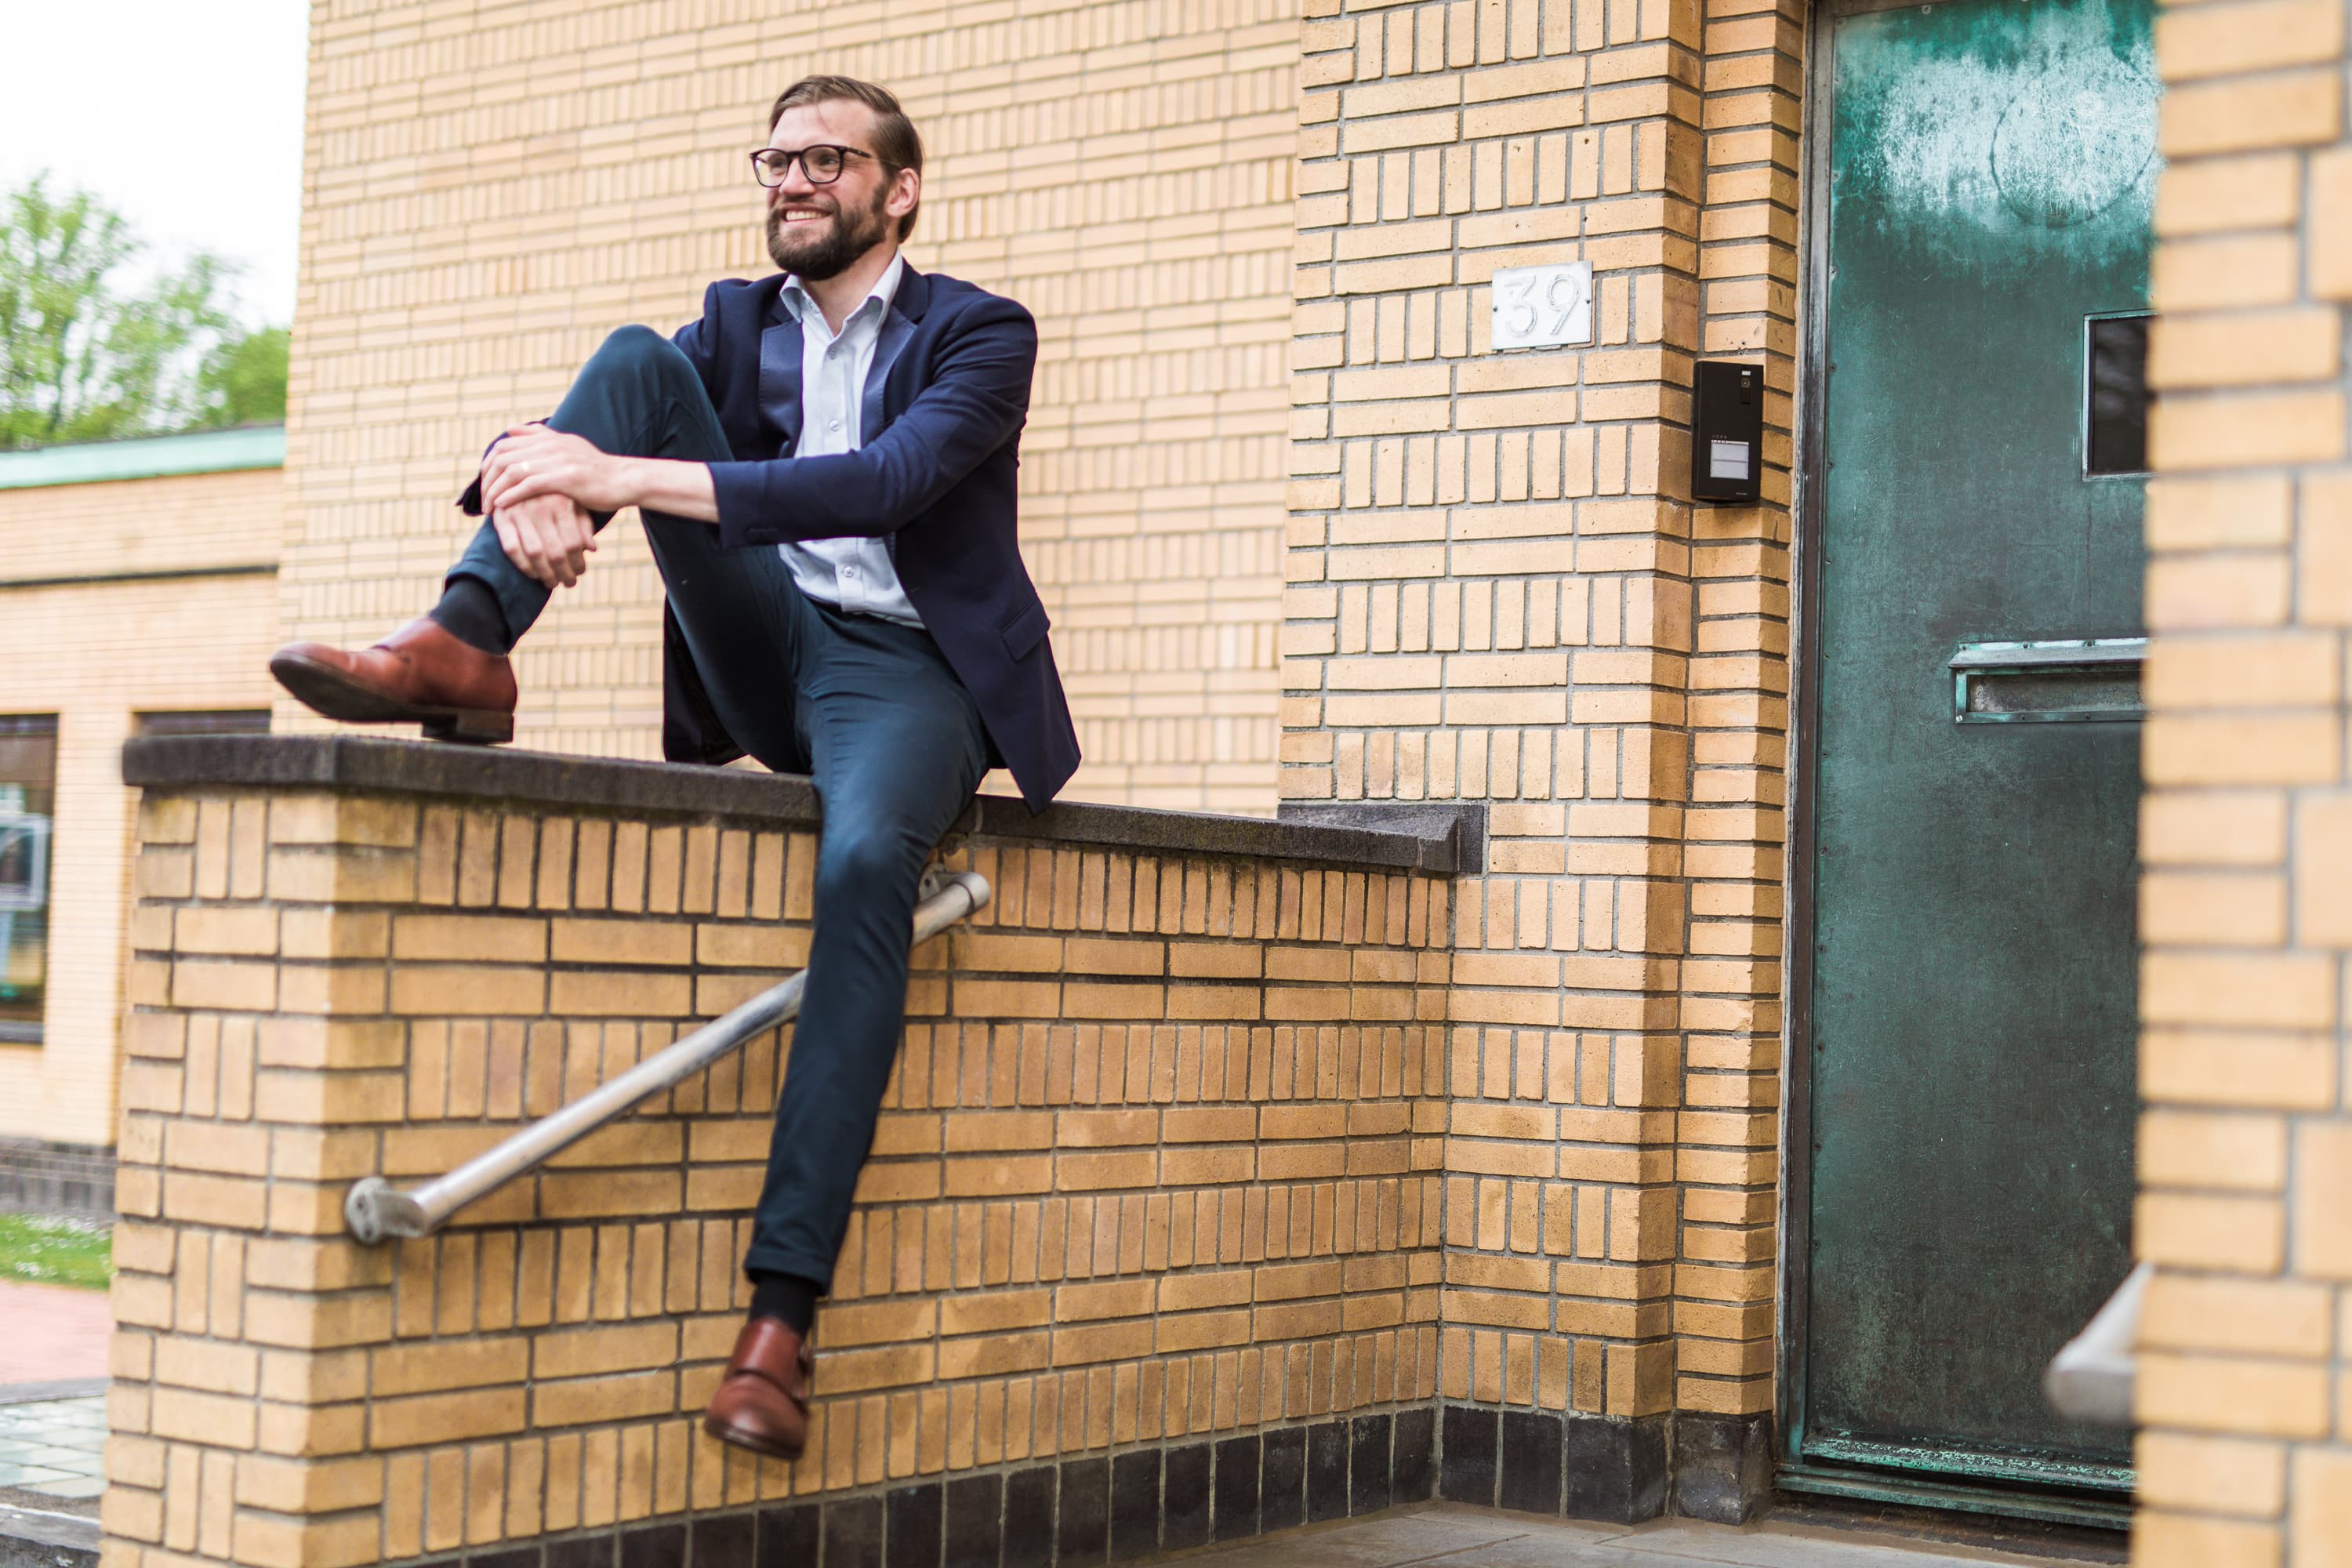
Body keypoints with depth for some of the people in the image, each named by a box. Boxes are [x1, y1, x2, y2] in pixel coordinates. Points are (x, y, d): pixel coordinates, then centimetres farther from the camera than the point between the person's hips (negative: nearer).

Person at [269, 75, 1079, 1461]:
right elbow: (610, 414, 3)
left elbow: (885, 482, -19)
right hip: (765, 654, 4)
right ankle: (464, 647, -28)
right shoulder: (739, 324, 17)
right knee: (637, 357, -9)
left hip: (902, 670, -4)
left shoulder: (979, 334, 1)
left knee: (868, 858, -39)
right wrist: (533, 468, -25)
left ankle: (782, 1312, -42)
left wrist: (638, 479, -28)